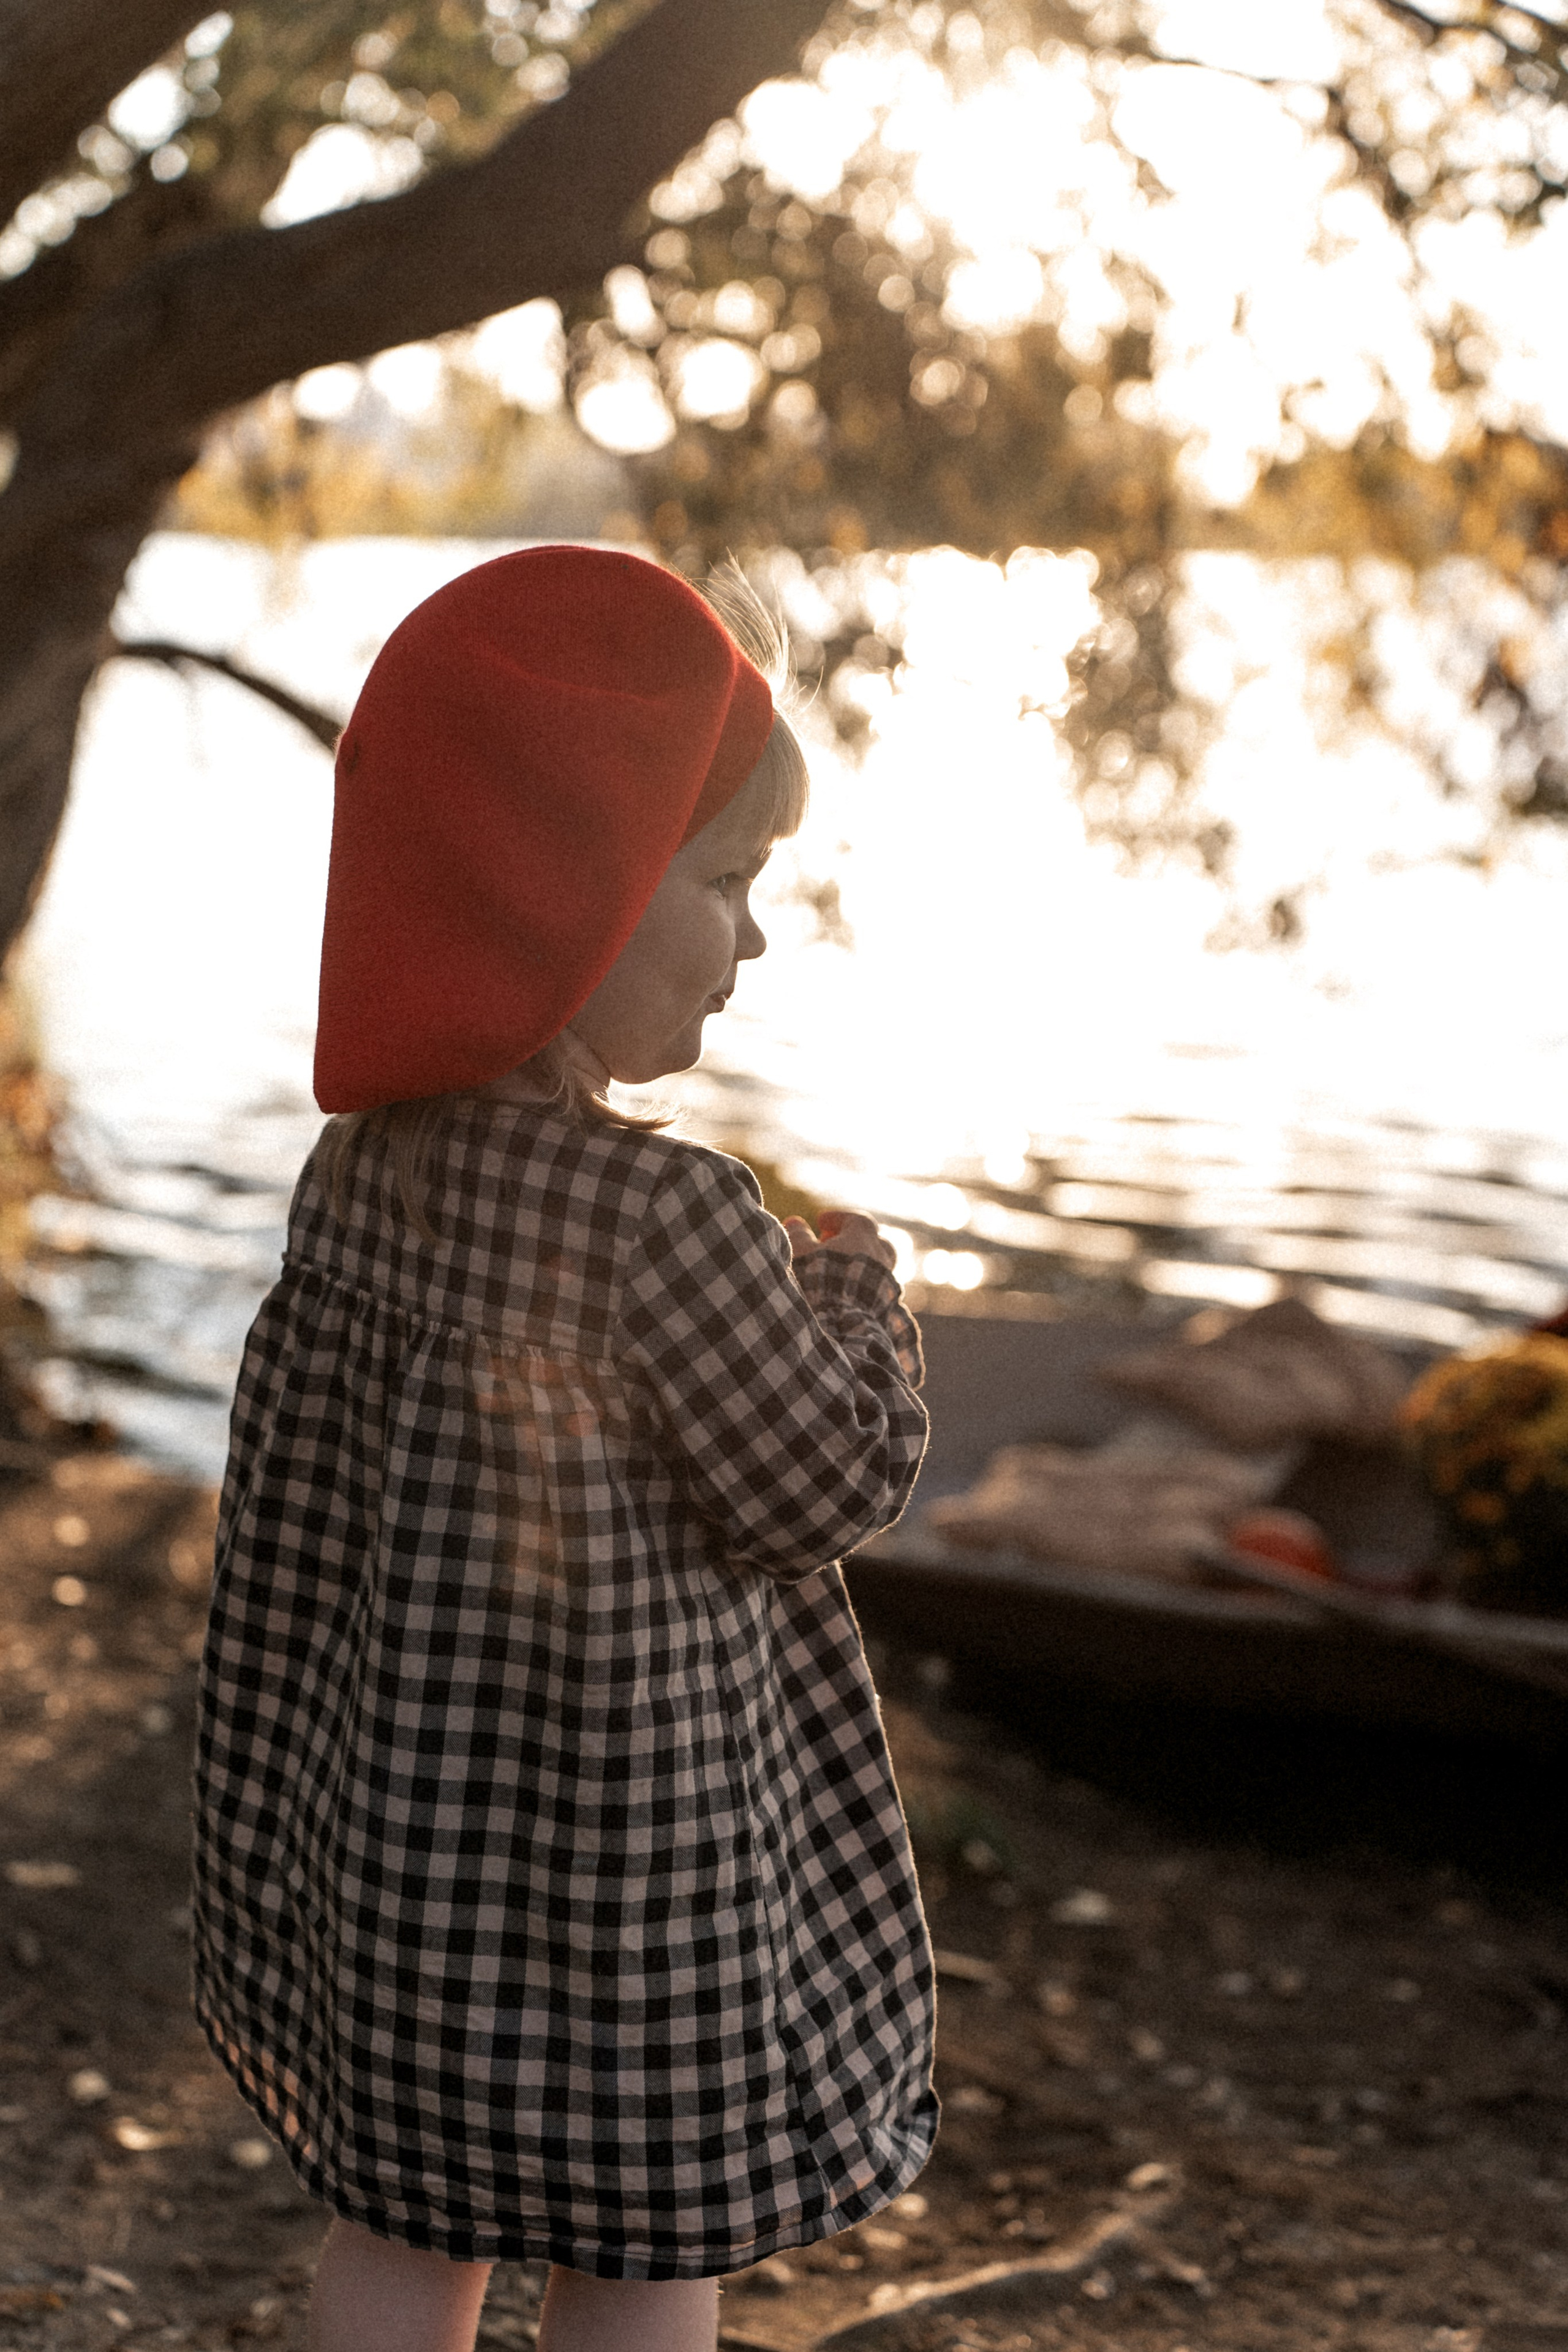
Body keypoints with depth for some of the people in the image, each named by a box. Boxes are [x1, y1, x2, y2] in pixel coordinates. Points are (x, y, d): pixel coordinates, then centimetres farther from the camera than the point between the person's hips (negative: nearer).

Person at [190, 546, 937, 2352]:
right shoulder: (671, 1216, -25)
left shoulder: (360, 1164, -2)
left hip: (395, 1798, 7)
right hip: (627, 1811, -7)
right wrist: (859, 1291, 3)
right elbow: (824, 1490, -14)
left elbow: (285, 1506, 4)